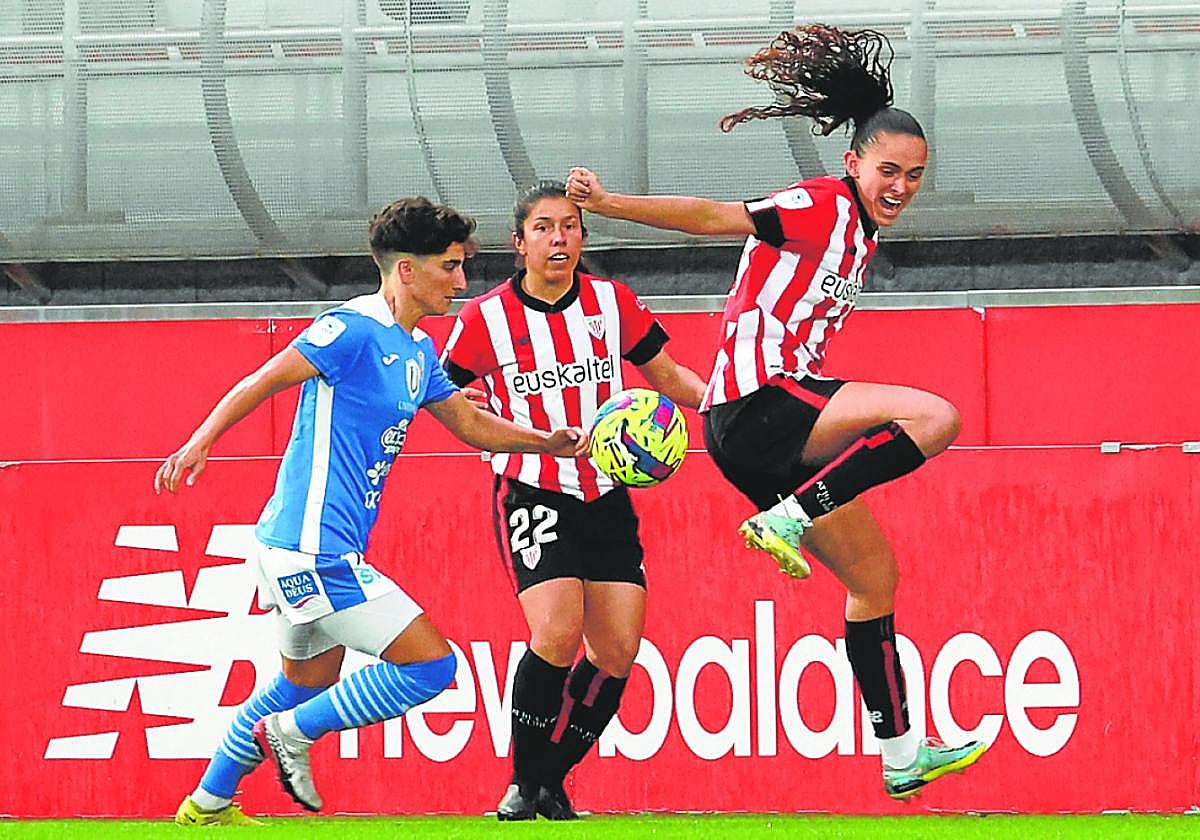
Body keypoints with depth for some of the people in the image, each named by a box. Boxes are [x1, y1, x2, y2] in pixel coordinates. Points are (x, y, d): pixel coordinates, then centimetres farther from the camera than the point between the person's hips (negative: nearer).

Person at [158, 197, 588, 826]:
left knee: (309, 681, 25)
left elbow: (472, 425, 25)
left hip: (308, 549, 10)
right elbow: (263, 382, -16)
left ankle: (208, 803, 34)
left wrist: (550, 442, 14)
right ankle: (291, 733, 3)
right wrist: (200, 442, -26)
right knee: (430, 664, -10)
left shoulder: (418, 350, 15)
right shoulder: (355, 329, -14)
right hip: (315, 548, -10)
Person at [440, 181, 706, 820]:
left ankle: (552, 783, 15)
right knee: (558, 631, -24)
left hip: (606, 496, 4)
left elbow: (666, 376, 14)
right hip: (533, 496, -4)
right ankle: (524, 785, -7)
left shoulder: (612, 302, 2)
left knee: (618, 649, -4)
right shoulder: (486, 318, -7)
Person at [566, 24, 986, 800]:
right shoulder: (820, 208, -8)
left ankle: (902, 756, 17)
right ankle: (786, 520, -24)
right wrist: (609, 204, -25)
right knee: (936, 416, -25)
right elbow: (713, 217, -16)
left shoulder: (860, 232, 20)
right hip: (757, 403, -10)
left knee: (875, 574, 13)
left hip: (778, 429, 10)